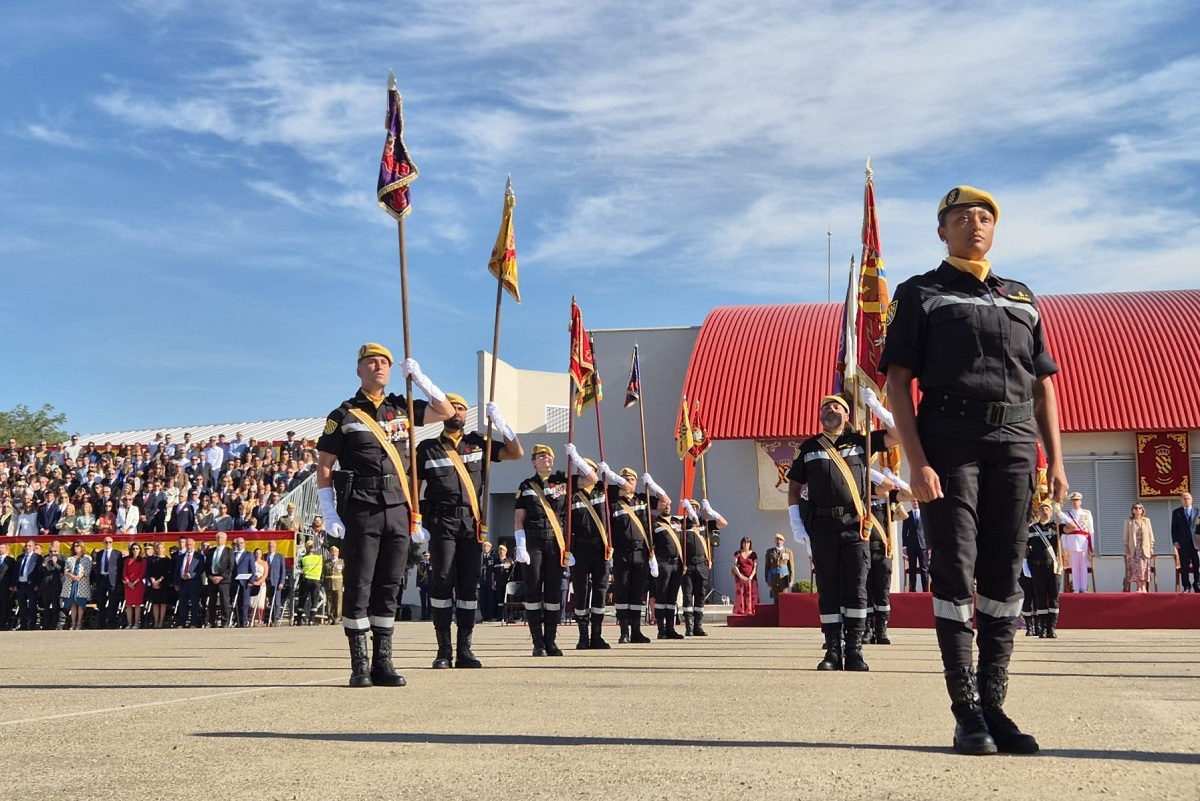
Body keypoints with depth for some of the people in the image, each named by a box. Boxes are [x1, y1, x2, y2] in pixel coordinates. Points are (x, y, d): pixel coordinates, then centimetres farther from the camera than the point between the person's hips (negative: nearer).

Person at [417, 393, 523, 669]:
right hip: (442, 522, -3)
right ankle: (444, 650, -4)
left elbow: (516, 452, 12)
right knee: (442, 582, -8)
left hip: (473, 523, 3)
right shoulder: (428, 448, 7)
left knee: (469, 584, 3)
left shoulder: (477, 444, 14)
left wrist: (499, 422, 4)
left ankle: (465, 649, 8)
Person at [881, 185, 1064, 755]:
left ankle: (993, 705, 12)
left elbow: (1043, 384, 20)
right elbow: (898, 381, -1)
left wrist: (1055, 461, 9)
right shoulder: (920, 295, 9)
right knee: (955, 575, -5)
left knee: (1003, 577, 5)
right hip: (950, 445, -4)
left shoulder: (1021, 299, 22)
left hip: (1015, 447, 4)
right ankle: (966, 714, 0)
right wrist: (917, 462, -12)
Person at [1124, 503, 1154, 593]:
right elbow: (1126, 537, 4)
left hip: (1144, 548, 1)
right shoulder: (1128, 522, 5)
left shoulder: (1146, 521, 9)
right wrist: (1127, 550, -2)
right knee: (1135, 568, -6)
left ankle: (1144, 587, -2)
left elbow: (1150, 536, 8)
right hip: (1133, 549, -1)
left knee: (1144, 567, -5)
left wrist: (1151, 548, 2)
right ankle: (1138, 588, -4)